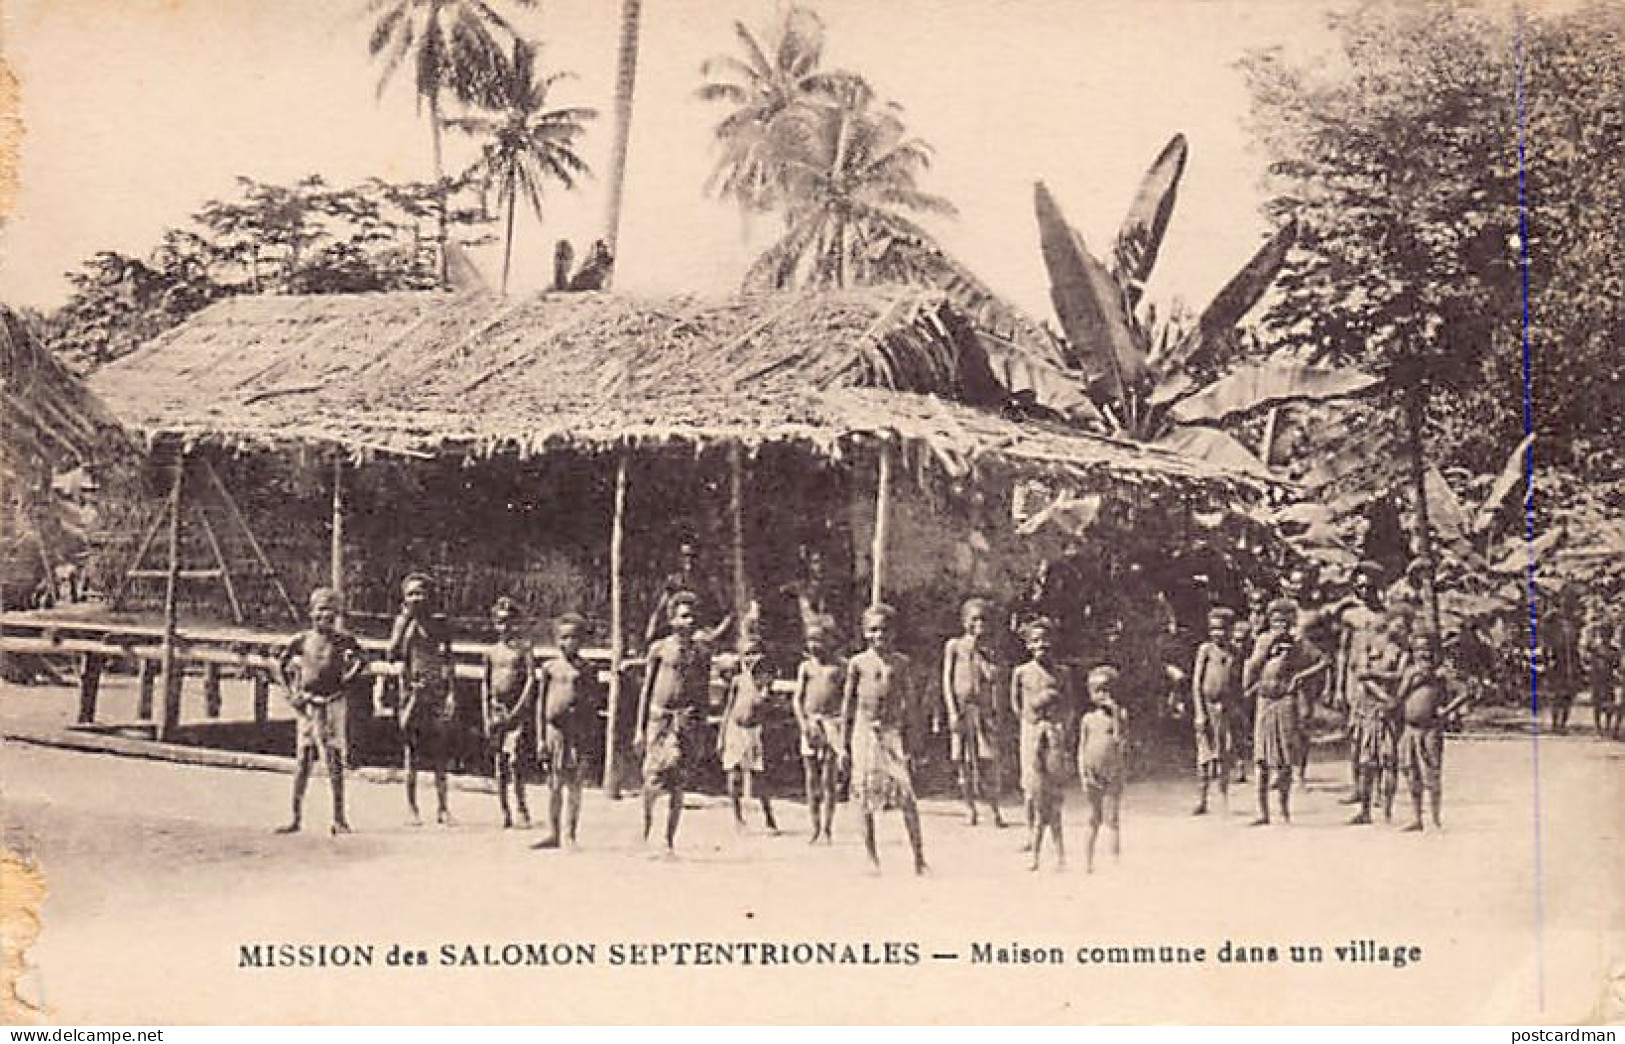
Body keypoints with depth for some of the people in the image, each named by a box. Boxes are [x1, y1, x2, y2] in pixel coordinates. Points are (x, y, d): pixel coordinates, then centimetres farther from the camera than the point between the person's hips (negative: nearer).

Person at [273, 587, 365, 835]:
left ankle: (339, 819, 2)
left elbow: (361, 662, -5)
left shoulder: (343, 640, 0)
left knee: (335, 761, -3)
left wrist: (343, 687, -10)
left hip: (332, 704, -2)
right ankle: (296, 818, 10)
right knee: (303, 762, 4)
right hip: (306, 704, 2)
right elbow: (278, 665, 13)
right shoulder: (302, 640, 6)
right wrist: (290, 693, 3)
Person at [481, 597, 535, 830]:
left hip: (518, 709, -4)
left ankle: (522, 808, -6)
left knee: (515, 759, -15)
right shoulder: (491, 652, 12)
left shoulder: (524, 647, 2)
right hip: (496, 709, 4)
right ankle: (505, 813, 8)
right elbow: (484, 685, 14)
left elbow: (531, 679, -5)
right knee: (499, 764, 3)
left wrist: (519, 709, -14)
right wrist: (486, 717, 6)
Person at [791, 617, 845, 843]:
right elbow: (797, 698, 6)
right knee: (811, 779, 2)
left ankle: (828, 829, -2)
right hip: (810, 722, 2)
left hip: (833, 722, -2)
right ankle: (815, 829, 8)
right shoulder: (805, 666, 11)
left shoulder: (838, 666, 7)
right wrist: (803, 723, -8)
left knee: (829, 779, -4)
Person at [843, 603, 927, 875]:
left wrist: (912, 734, 4)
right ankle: (871, 856, 12)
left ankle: (919, 856, -5)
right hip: (865, 732, 0)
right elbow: (848, 699, 9)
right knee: (867, 793, 2)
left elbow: (910, 700, 9)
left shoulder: (901, 662, 6)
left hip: (892, 730, 0)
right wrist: (846, 734, 6)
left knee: (907, 795, -9)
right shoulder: (858, 662, 5)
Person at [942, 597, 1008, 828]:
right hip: (961, 707, -2)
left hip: (985, 708, 2)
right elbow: (947, 680, -2)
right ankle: (970, 809, 8)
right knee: (963, 761, 0)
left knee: (991, 761, -6)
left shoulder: (987, 651, 13)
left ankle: (995, 809, 2)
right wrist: (952, 711, -8)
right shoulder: (954, 646, 5)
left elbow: (993, 678, 0)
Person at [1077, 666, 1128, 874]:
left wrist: (1115, 713, -13)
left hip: (1114, 773, -1)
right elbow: (1082, 748, 10)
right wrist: (1082, 773, 0)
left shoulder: (1120, 714, 3)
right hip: (1093, 773, 1)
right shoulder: (1088, 719, 8)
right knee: (1094, 820, 5)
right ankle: (1088, 861, 9)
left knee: (1112, 818, -5)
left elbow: (1120, 740, -10)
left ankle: (1115, 859, 0)